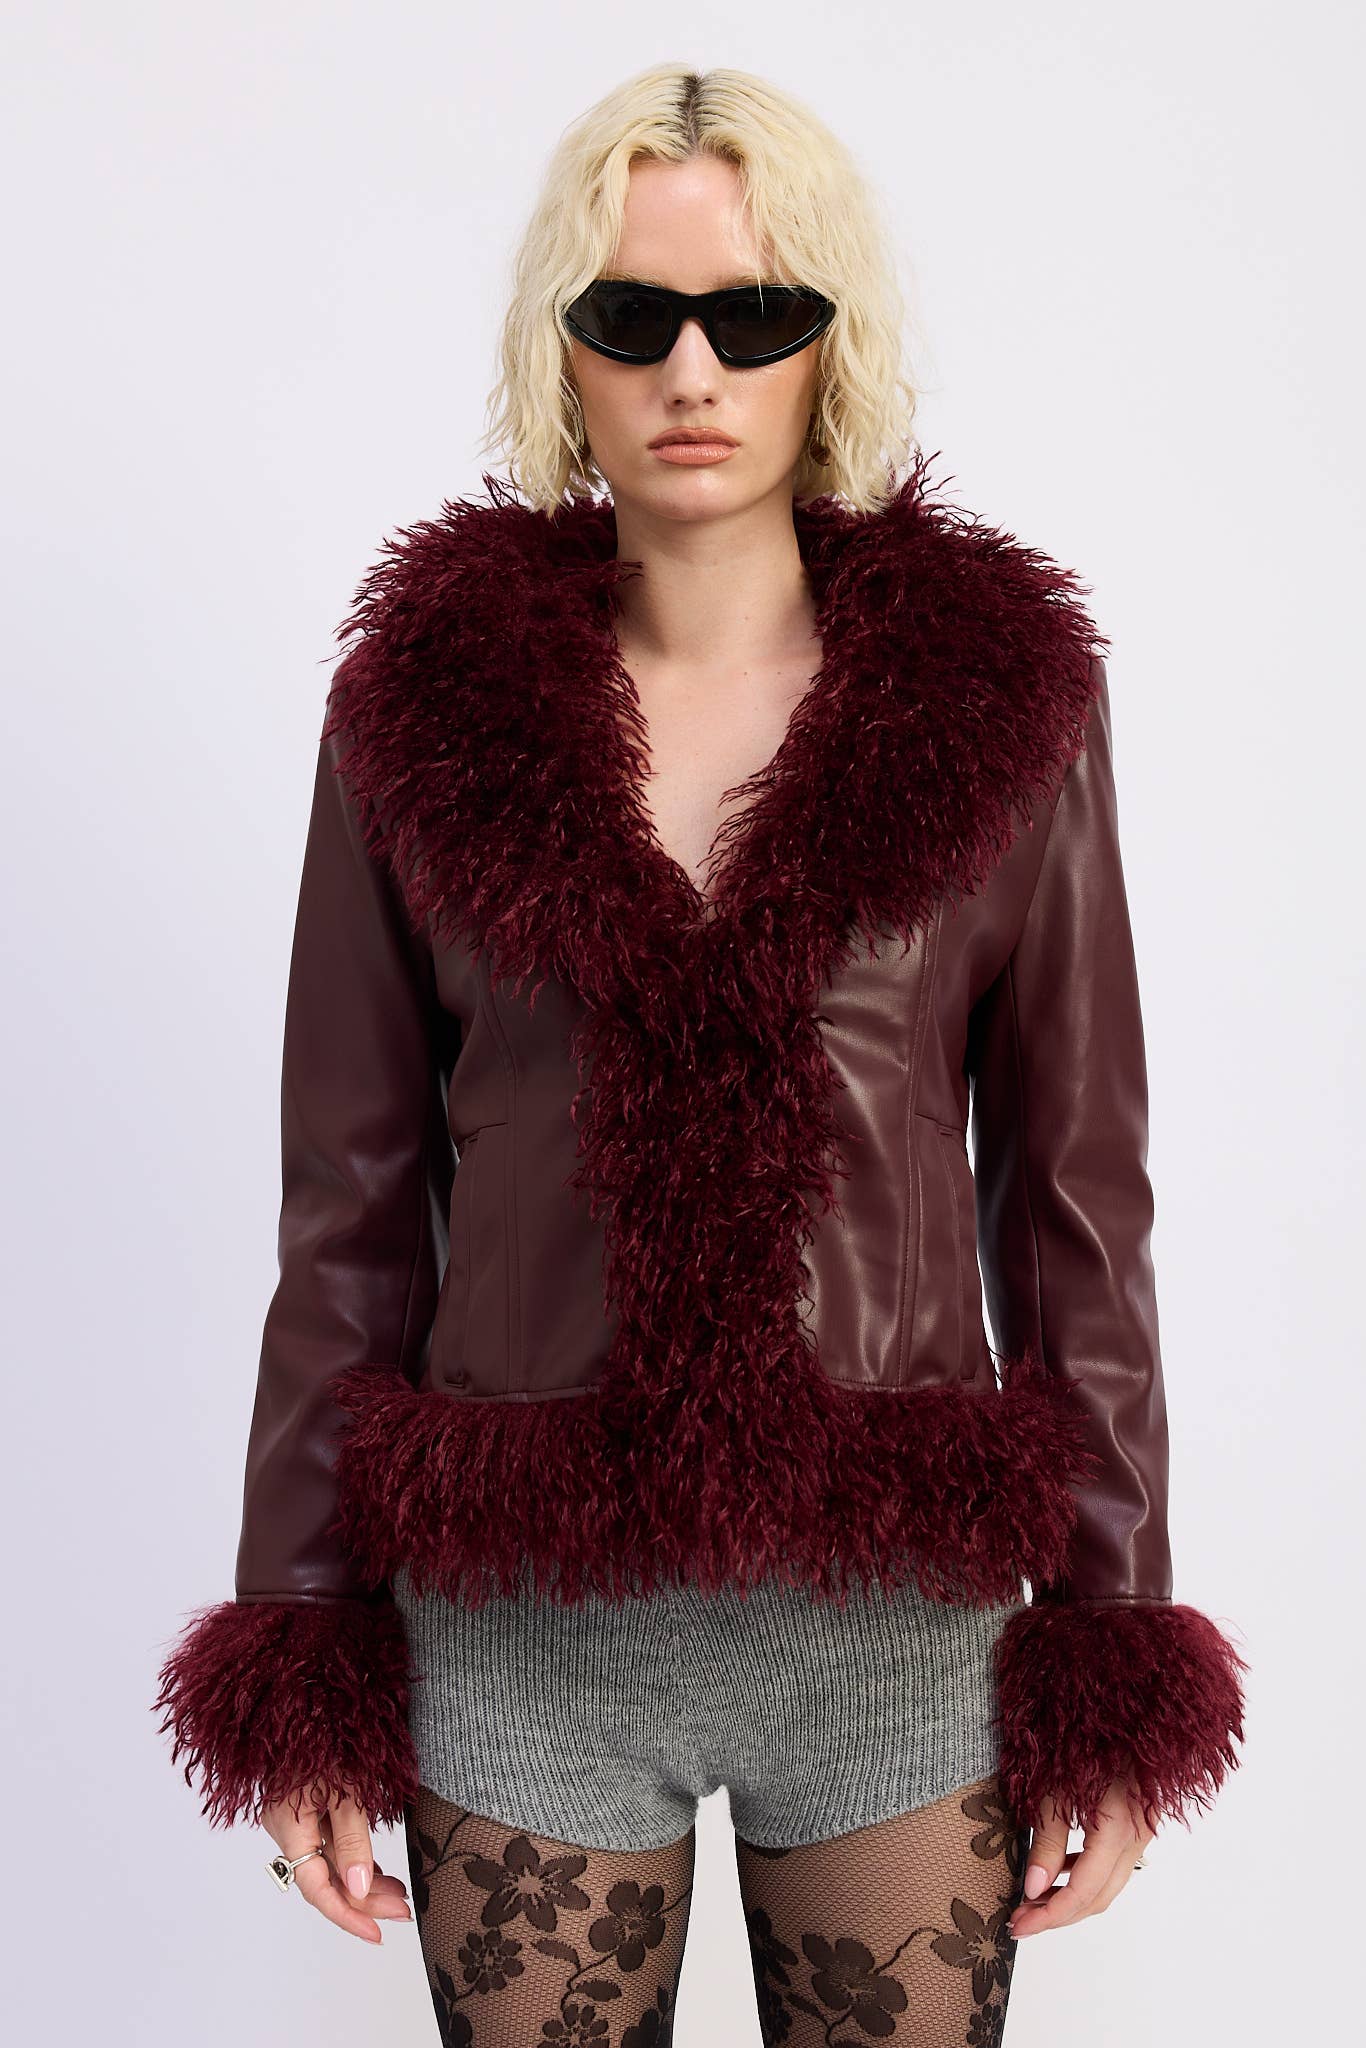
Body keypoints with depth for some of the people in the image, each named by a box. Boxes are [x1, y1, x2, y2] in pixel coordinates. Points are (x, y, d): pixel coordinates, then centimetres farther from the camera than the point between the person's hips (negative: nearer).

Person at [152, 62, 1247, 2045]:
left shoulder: (996, 691, -2)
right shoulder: (426, 693, -1)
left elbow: (1075, 1194, 1)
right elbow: (352, 1206, 2)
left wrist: (1107, 1656, 1)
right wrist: (304, 1654, 2)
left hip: (902, 1619, 0)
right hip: (520, 1635, 1)